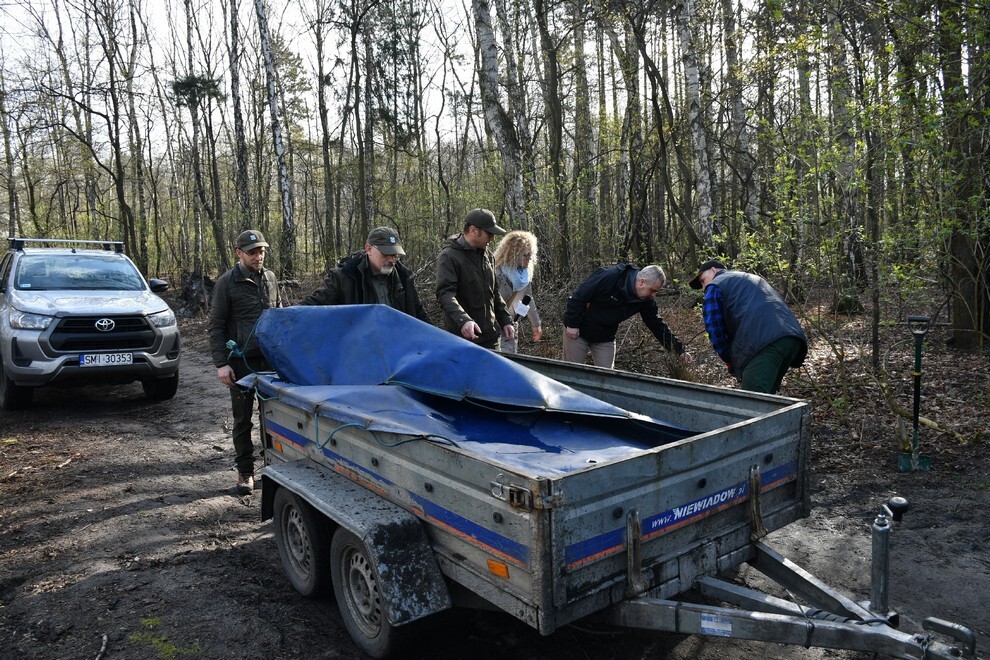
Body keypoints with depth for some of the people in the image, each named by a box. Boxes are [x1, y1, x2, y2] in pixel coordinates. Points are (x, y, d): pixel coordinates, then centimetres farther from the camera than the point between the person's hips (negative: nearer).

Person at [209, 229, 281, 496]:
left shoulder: (270, 278, 10)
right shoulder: (227, 282, -3)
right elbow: (216, 326, -3)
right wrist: (221, 363, -10)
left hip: (271, 358, 3)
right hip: (241, 361, -3)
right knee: (243, 418, 5)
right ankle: (245, 472, 17)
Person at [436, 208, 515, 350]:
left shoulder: (487, 255, 13)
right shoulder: (449, 257, -11)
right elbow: (445, 294, -21)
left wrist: (505, 321, 15)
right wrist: (463, 320, -36)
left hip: (491, 335, 7)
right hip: (463, 337, -7)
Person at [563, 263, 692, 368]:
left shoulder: (646, 301, -9)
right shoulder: (610, 277, -28)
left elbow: (657, 325, -3)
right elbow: (578, 296, -23)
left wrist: (680, 350, -9)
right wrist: (572, 324, -20)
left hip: (605, 339, 5)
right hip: (577, 331, -5)